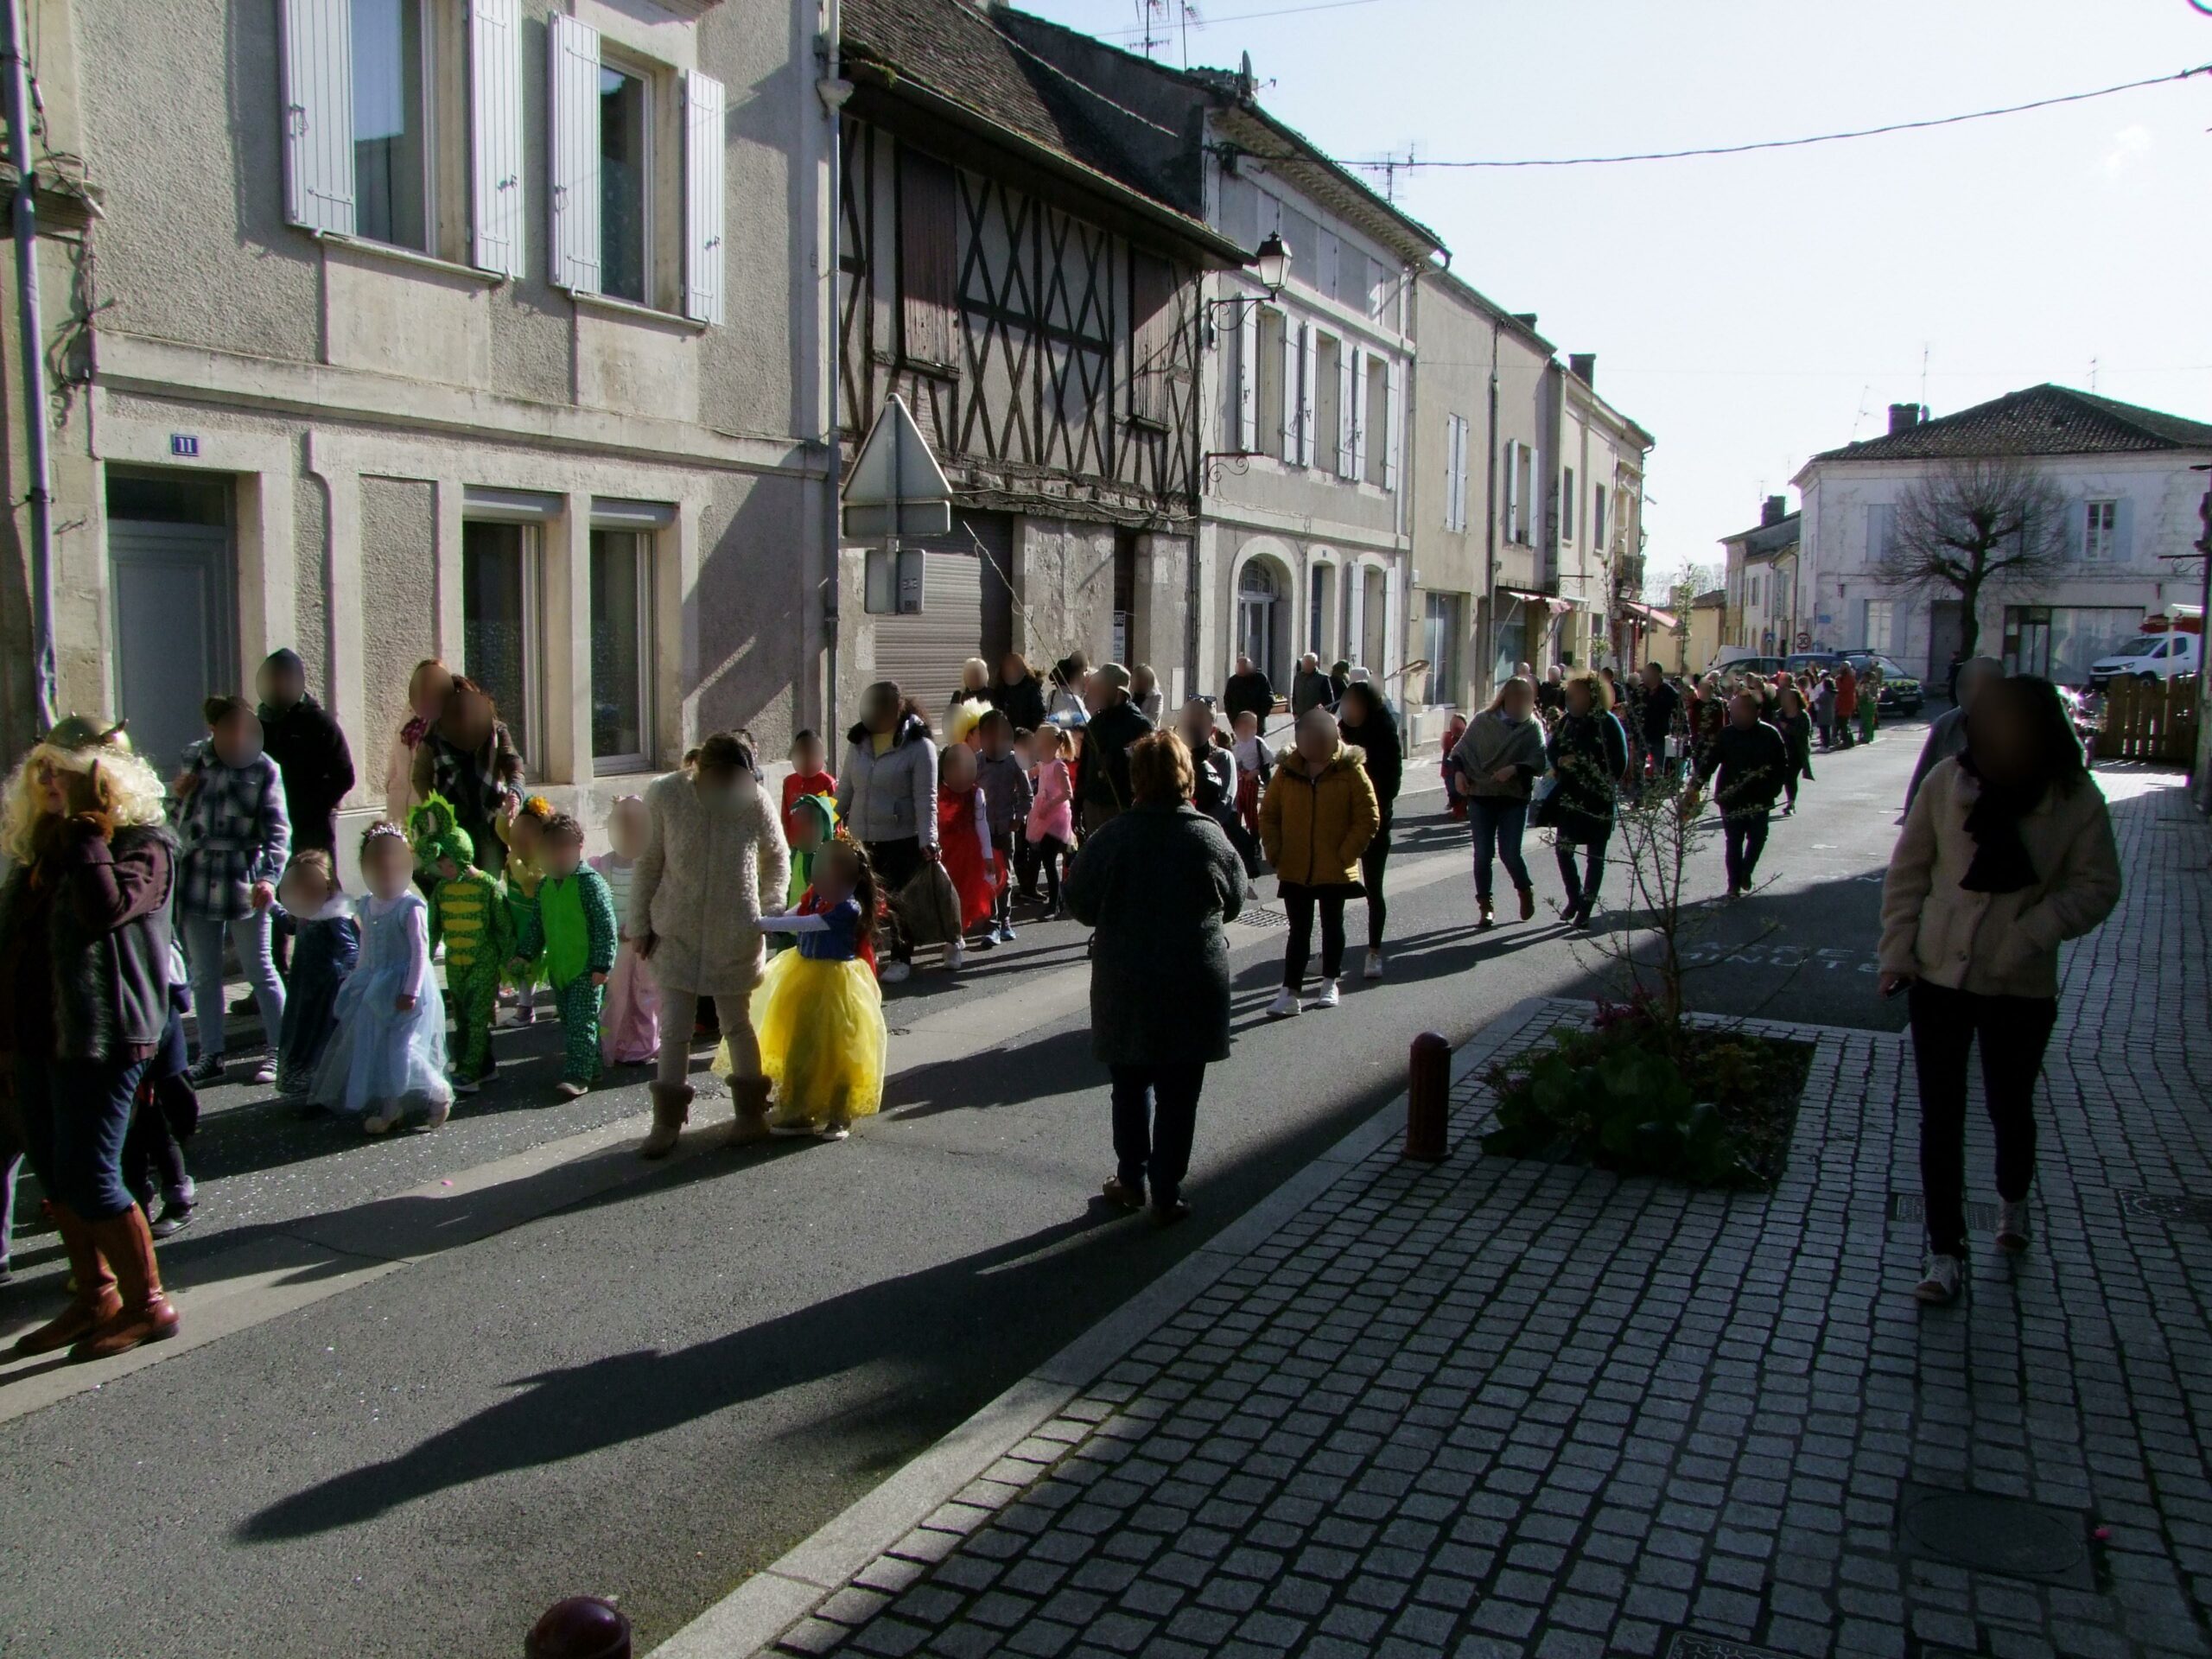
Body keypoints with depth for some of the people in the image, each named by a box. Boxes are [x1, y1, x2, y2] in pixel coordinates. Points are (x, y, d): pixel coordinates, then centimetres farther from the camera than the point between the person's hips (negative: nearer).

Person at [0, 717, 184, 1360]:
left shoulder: (144, 844, -10)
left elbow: (105, 910, -29)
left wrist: (87, 832, -22)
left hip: (99, 1037, -8)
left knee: (88, 1177, -6)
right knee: (54, 1176, 14)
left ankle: (147, 1305, 8)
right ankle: (94, 1297, 28)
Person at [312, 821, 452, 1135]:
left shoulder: (411, 908, -14)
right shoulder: (367, 906, 8)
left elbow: (420, 951, -16)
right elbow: (366, 950, 17)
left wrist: (410, 992, -19)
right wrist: (357, 982, 17)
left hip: (402, 990, -8)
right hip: (374, 989, 8)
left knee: (399, 1048, -12)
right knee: (370, 1046, 9)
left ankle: (438, 1095, 7)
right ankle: (389, 1108, 19)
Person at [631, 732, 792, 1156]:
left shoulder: (755, 801, -12)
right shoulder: (666, 795, -12)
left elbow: (777, 858, 5)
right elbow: (648, 863, -3)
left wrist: (770, 912, 0)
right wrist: (641, 923, -1)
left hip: (735, 935, 0)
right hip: (677, 932, 0)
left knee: (736, 1024, 12)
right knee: (674, 1029, 3)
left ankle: (752, 1114, 26)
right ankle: (667, 1122, 16)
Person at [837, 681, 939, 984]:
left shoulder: (918, 745, -10)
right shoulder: (858, 741, 6)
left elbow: (925, 798, -15)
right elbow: (845, 789, 13)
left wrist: (928, 840, -22)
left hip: (903, 838, -5)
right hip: (861, 838, 5)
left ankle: (901, 958, 19)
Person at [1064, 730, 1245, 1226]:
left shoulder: (1111, 838, -13)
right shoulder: (1210, 837, -9)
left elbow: (1079, 901, -2)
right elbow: (1234, 901, 5)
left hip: (1125, 985, 0)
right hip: (1195, 987, 0)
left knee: (1131, 1087, 18)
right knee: (1179, 1095, 9)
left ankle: (1133, 1181, 27)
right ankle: (1166, 1195, 14)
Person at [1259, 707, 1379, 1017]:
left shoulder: (1350, 770, -10)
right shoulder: (1287, 770, -3)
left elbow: (1368, 818, -8)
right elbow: (1269, 813, 5)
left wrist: (1346, 854, -13)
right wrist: (1274, 851, -4)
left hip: (1335, 870, -1)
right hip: (1294, 870, 1)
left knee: (1332, 926, 15)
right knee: (1299, 930, 4)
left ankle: (1330, 983, 31)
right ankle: (1290, 992, 4)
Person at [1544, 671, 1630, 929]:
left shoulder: (1607, 724, -11)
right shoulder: (1567, 721, 5)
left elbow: (1619, 763, -12)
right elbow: (1551, 750, 9)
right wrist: (1560, 761, -13)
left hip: (1598, 801, -5)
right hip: (1569, 798, 5)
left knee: (1595, 856, 5)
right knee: (1562, 848, 2)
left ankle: (1585, 909, 12)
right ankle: (1575, 898, 22)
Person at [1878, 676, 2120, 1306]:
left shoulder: (2075, 799, -11)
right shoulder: (1947, 782, -9)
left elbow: (2097, 887, -6)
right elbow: (1908, 870, -1)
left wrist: (2033, 932, -21)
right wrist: (1897, 950, -6)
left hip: (2022, 987, 0)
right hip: (1938, 974, 0)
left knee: (2010, 1108, 18)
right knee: (1940, 1117, 4)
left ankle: (2013, 1200, 49)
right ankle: (1945, 1250, 16)